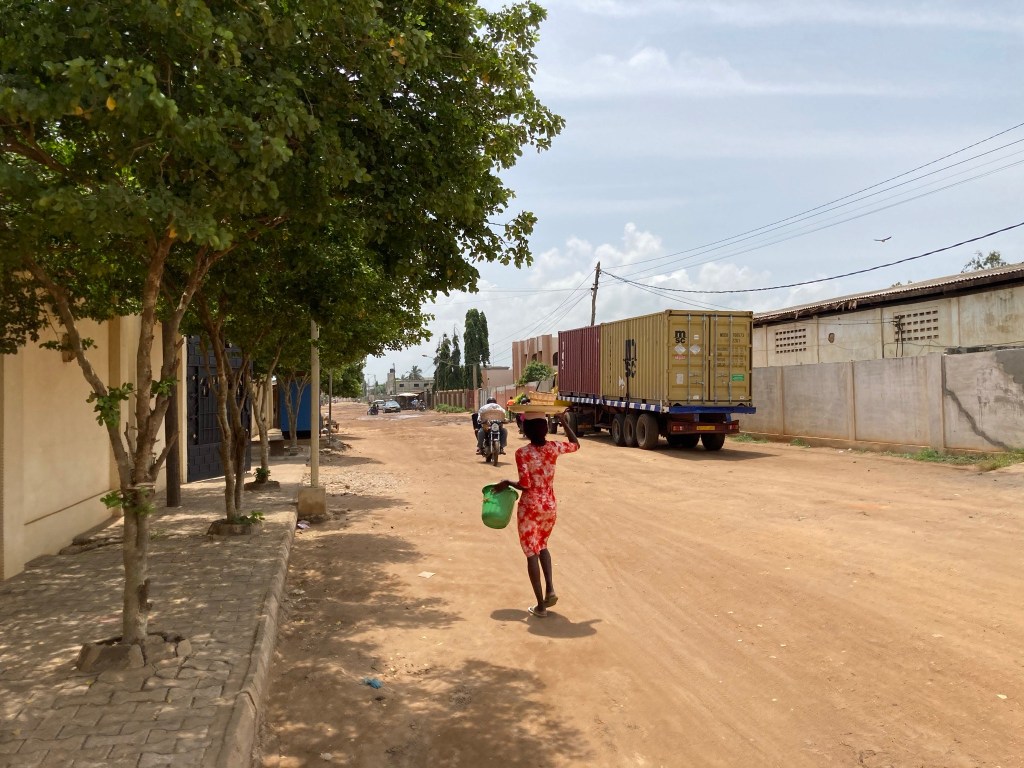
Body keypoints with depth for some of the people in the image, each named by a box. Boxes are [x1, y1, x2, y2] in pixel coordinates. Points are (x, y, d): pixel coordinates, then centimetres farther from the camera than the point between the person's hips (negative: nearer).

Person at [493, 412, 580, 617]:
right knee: (542, 546, 26)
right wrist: (564, 422, 19)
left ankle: (540, 605, 8)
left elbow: (525, 485, -20)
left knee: (531, 553, 6)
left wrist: (506, 483, -3)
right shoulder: (553, 447, -4)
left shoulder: (522, 453, -15)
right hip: (550, 506, 4)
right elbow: (576, 445, 16)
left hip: (530, 507, -4)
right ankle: (550, 589, 10)